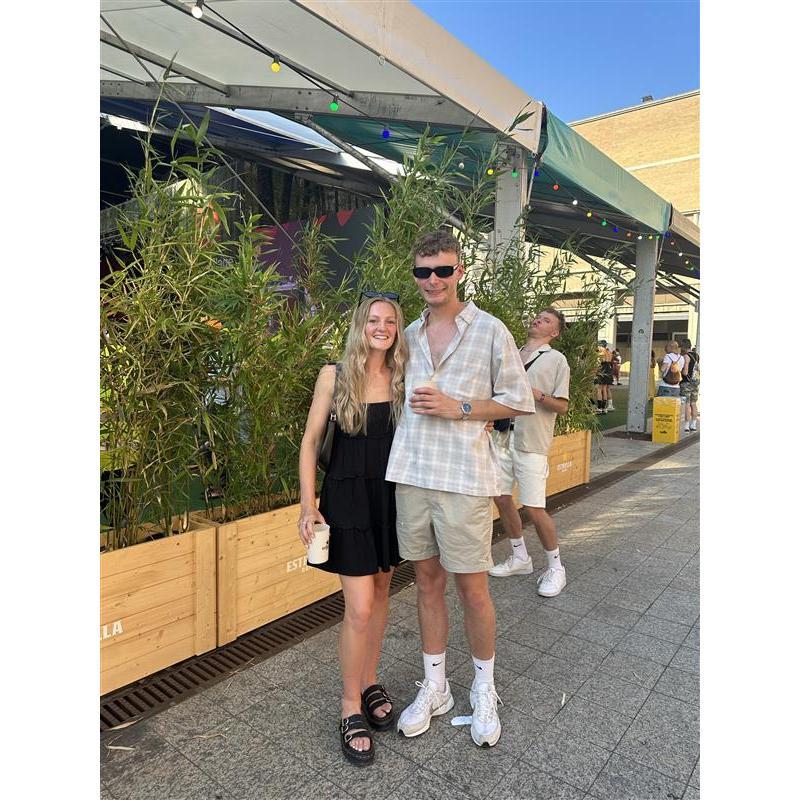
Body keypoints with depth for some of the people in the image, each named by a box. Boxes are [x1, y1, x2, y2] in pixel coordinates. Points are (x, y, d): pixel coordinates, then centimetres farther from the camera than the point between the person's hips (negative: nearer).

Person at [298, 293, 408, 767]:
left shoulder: (404, 379, 1)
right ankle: (351, 708, 18)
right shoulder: (335, 376, -6)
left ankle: (370, 683, 38)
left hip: (392, 495, 4)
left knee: (380, 592, 17)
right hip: (349, 496, -3)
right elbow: (311, 442, -4)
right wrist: (308, 505, -8)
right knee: (359, 608, -4)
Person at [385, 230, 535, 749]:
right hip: (412, 473, 4)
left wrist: (458, 408, -12)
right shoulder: (409, 334, 12)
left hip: (463, 477, -4)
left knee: (472, 587, 5)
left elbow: (519, 401, -2)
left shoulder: (490, 331, -2)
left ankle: (484, 691, 29)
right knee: (428, 581, 14)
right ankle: (434, 688, 31)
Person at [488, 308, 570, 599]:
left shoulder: (556, 359, 1)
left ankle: (555, 567, 14)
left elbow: (562, 406, -2)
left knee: (534, 508, -7)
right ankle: (520, 558, 29)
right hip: (503, 437, 6)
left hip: (531, 442, -6)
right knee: (501, 497, 10)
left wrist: (538, 395, -19)